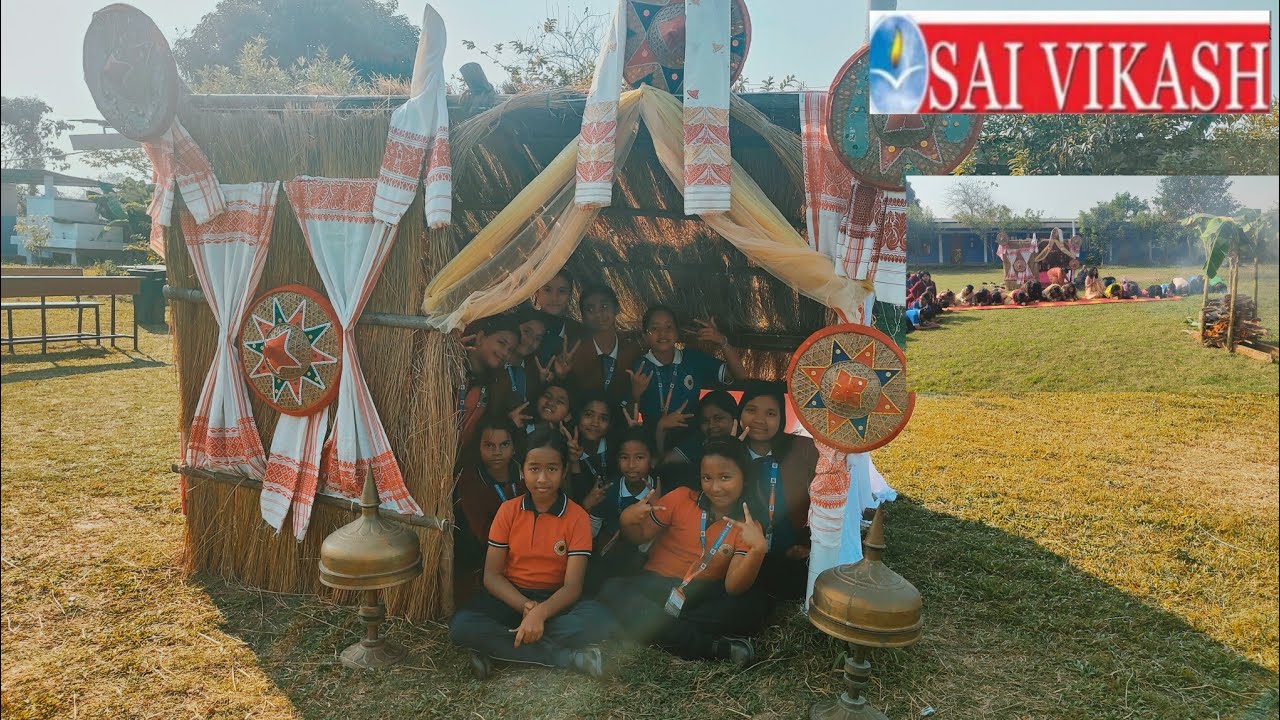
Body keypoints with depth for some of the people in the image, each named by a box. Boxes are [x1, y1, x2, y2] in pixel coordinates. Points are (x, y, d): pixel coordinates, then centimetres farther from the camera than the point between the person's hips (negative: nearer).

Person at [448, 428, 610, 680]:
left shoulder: (577, 517, -8)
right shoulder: (508, 511, -2)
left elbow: (572, 586, -13)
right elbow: (491, 575, -4)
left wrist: (540, 612, -33)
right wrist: (525, 606, -22)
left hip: (554, 600, -1)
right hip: (510, 596, 2)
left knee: (598, 621, -33)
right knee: (461, 627, -29)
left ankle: (497, 647, -22)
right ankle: (567, 657, -25)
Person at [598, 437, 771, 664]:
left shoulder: (748, 528, -3)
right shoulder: (681, 499, -5)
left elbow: (733, 587, -14)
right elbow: (641, 536, 6)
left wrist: (759, 549, -30)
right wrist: (627, 522, -17)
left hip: (703, 599, 0)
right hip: (657, 587, 0)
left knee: (757, 605, -27)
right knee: (613, 590, -30)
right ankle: (717, 648, -32)